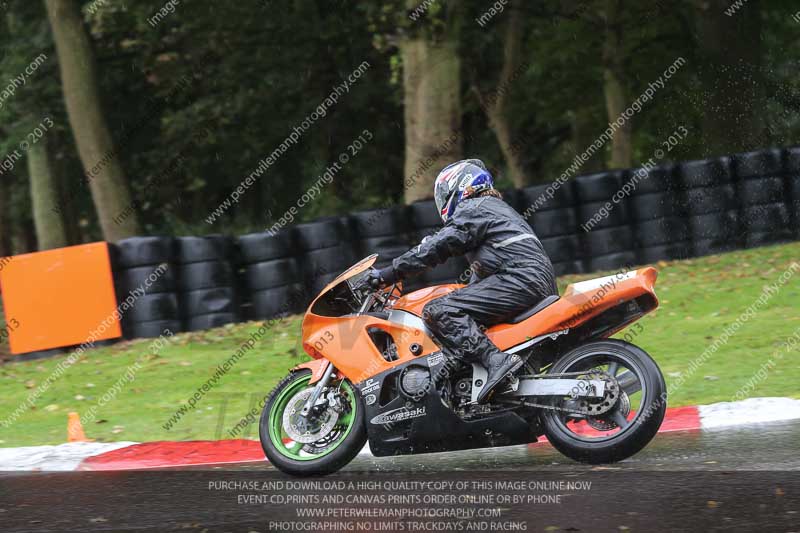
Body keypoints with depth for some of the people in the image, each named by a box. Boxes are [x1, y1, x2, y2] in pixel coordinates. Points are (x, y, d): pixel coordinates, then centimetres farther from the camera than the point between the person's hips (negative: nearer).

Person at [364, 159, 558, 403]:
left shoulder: (473, 209, 2)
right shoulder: (498, 208, 32)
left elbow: (435, 248, -7)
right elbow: (479, 274, 39)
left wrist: (390, 273, -5)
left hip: (519, 280, -10)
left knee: (437, 311, -19)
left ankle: (496, 361, -35)